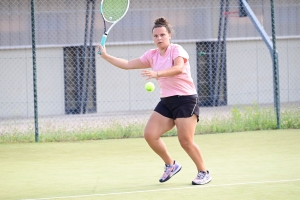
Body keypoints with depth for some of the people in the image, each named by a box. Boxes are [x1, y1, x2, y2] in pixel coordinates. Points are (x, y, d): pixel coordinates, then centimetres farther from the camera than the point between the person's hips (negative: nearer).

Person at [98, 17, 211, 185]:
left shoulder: (176, 49, -10)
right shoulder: (152, 55, 10)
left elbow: (179, 68, -31)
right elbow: (127, 64, 13)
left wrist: (157, 74, -43)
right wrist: (106, 56, 6)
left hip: (186, 100, -7)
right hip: (167, 101, 7)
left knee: (186, 141, -12)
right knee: (150, 135, -3)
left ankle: (204, 173, 4)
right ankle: (171, 165, 16)